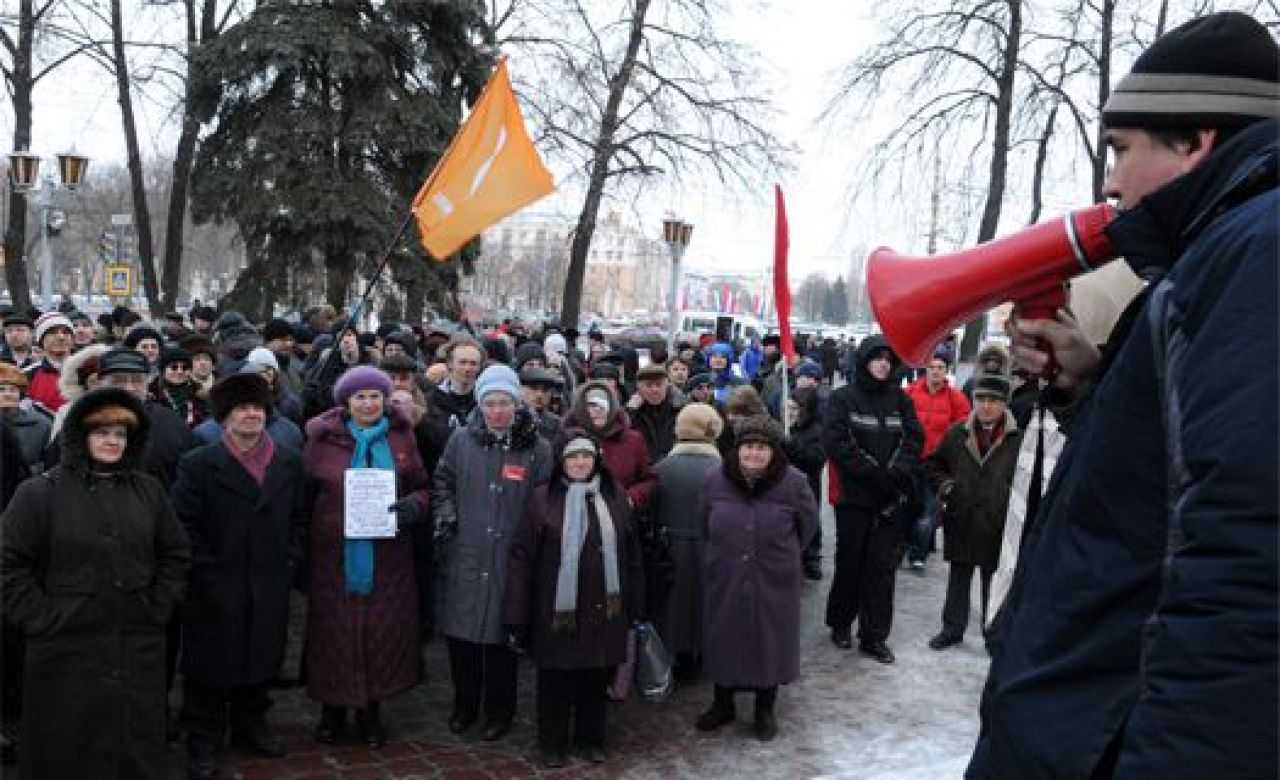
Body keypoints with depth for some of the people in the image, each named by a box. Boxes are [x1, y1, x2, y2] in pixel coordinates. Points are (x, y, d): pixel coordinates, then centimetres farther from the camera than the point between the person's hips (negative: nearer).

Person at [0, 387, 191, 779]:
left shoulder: (149, 490, 7)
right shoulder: (40, 492, -4)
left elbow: (176, 555, 12)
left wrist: (157, 609, 3)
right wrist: (44, 620, -10)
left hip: (139, 651, 3)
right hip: (67, 651, -3)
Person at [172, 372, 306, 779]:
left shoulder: (288, 462, 7)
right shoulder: (198, 464, -5)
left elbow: (298, 518, 12)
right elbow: (184, 525, -8)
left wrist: (290, 561, 3)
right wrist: (206, 569, -12)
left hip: (269, 590, 4)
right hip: (216, 591, -4)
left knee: (260, 661, 15)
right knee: (211, 668, 5)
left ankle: (251, 726, 34)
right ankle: (203, 743, 19)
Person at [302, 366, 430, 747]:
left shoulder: (401, 437, 5)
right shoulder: (323, 438, 1)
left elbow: (421, 487, 10)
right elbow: (304, 494, 5)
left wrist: (414, 505, -12)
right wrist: (301, 548, -3)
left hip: (387, 556, 1)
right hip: (335, 554, -1)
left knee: (382, 631, 6)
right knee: (335, 633, 5)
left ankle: (371, 710, 25)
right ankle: (333, 710, 25)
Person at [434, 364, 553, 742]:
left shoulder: (537, 448, -5)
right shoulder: (461, 441, 2)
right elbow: (443, 479, 17)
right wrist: (445, 511, 3)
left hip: (512, 560, -2)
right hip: (466, 557, 2)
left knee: (501, 636, 7)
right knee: (461, 633, 10)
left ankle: (499, 710, 27)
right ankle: (464, 703, 32)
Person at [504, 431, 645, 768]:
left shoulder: (615, 497, 4)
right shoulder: (543, 498, -5)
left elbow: (632, 557, 7)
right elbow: (520, 558, -6)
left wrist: (636, 607, 6)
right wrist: (516, 616, -10)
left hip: (604, 610, 2)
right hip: (557, 610, -2)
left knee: (597, 678, 13)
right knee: (555, 679, 9)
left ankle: (592, 739, 32)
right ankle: (553, 743, 28)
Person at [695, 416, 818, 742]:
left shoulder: (793, 483, -13)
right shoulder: (715, 480, -8)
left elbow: (808, 524, 4)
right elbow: (705, 523, 10)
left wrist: (783, 554, 9)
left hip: (774, 583, -1)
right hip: (724, 580, 2)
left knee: (770, 642, 11)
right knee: (723, 641, 14)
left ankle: (765, 710, 31)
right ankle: (723, 704, 35)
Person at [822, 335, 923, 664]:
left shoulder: (900, 399, 9)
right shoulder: (843, 398, -2)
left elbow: (914, 439, 2)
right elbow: (835, 442, -12)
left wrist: (898, 472, -15)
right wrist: (874, 472, -16)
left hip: (892, 500, 3)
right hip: (854, 496, -3)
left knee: (882, 566, 3)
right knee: (849, 562, 7)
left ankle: (874, 635, 10)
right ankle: (841, 622, 26)